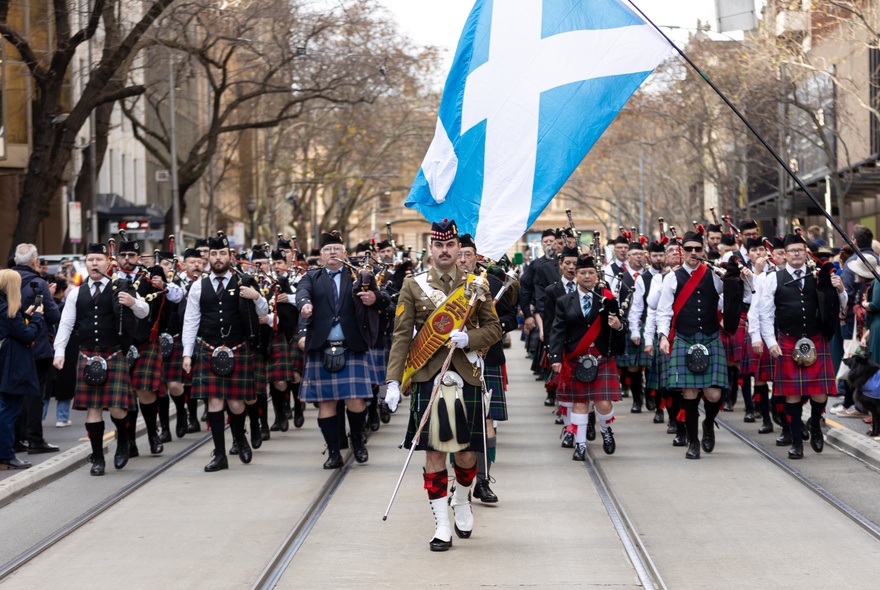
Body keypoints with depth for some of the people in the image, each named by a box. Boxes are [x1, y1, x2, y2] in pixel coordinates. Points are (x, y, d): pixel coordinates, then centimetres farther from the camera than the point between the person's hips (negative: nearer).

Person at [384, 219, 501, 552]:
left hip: (467, 377, 1)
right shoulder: (414, 286, 3)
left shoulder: (476, 285, 7)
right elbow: (401, 336, -1)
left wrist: (468, 338, -12)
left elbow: (494, 329, 9)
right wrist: (393, 381, -9)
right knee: (434, 452, -2)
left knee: (467, 452, 5)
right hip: (429, 378, -1)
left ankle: (462, 500, 34)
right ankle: (442, 524, 3)